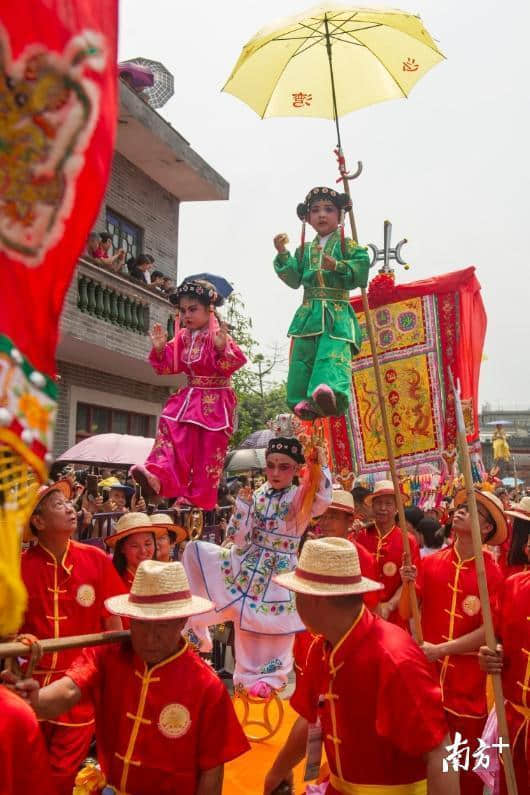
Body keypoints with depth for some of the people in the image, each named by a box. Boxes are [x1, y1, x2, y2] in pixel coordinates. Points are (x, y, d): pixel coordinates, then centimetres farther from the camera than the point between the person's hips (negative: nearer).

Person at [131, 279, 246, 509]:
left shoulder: (219, 335, -12)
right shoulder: (182, 338, 7)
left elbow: (234, 362, -22)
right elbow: (168, 366, 10)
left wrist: (222, 348, -39)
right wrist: (160, 348, -6)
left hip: (215, 401, -6)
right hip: (190, 397, 6)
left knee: (208, 448, -2)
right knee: (169, 426, -16)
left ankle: (199, 497, 5)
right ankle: (159, 477, -27)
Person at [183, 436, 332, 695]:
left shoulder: (301, 497, -10)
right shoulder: (258, 495, 2)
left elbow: (323, 499, -35)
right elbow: (240, 539, -1)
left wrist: (319, 465, -32)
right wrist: (243, 504, -12)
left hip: (278, 574, -4)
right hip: (248, 566, 4)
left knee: (270, 629, 3)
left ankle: (266, 676, 32)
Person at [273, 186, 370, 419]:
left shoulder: (347, 245, 9)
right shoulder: (304, 250, 21)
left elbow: (361, 271, -4)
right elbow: (294, 280, 12)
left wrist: (336, 265, -17)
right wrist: (282, 254, 1)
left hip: (337, 314, -5)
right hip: (309, 313, 5)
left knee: (333, 354, -28)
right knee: (302, 356, -3)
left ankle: (329, 390, -50)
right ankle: (304, 400, 4)